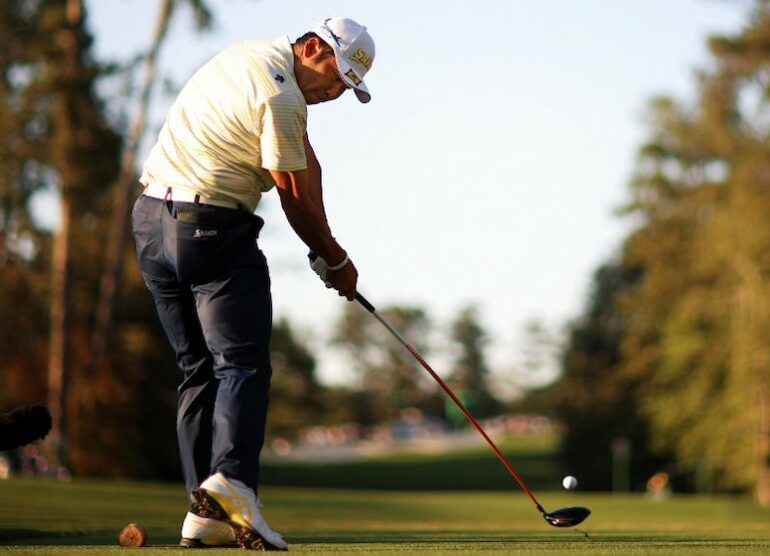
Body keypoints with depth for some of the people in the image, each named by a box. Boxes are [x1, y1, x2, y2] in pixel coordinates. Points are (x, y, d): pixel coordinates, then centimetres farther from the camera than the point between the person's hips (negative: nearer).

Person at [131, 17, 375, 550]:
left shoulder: (253, 55, 16)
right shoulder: (282, 98, -15)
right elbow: (297, 197, -6)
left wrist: (321, 250, 8)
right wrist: (336, 260, 8)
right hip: (211, 229, -9)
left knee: (200, 370, 8)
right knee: (242, 363, -12)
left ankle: (206, 513, 3)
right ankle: (231, 480, -32)